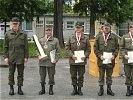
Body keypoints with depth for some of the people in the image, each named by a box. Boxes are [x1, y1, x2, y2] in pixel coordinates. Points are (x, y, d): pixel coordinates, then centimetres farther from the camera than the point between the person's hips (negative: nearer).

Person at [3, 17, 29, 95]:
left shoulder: (23, 34, 4)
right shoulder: (8, 34, 4)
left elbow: (26, 47, 4)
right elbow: (5, 47, 4)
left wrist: (26, 57, -2)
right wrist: (6, 57, -2)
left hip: (21, 58, 0)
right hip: (11, 58, 0)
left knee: (20, 73, 6)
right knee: (11, 73, 6)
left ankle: (19, 88, 16)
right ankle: (11, 88, 18)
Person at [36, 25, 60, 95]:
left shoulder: (55, 40, 3)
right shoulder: (41, 40, 8)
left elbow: (58, 51, 3)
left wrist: (56, 59, -8)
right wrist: (39, 56, -6)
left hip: (51, 61, -2)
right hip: (42, 61, 2)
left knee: (51, 76, 5)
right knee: (42, 76, 8)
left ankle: (51, 89, 20)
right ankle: (43, 89, 23)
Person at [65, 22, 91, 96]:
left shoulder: (86, 38, 2)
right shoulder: (71, 38, 3)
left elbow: (88, 49, 5)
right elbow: (67, 48, 4)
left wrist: (85, 56, -10)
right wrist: (71, 55, -9)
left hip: (82, 60, 0)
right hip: (73, 60, 1)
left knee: (81, 76, 7)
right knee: (73, 75, 8)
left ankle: (79, 89, 19)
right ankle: (75, 89, 20)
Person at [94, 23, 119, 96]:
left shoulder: (114, 37, 4)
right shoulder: (98, 37, 2)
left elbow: (117, 48, 8)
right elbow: (95, 48, 3)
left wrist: (114, 55, -7)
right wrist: (100, 56, -10)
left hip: (110, 60, 1)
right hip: (101, 60, -1)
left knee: (109, 76, 11)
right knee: (101, 76, 7)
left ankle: (109, 89, 22)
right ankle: (101, 89, 17)